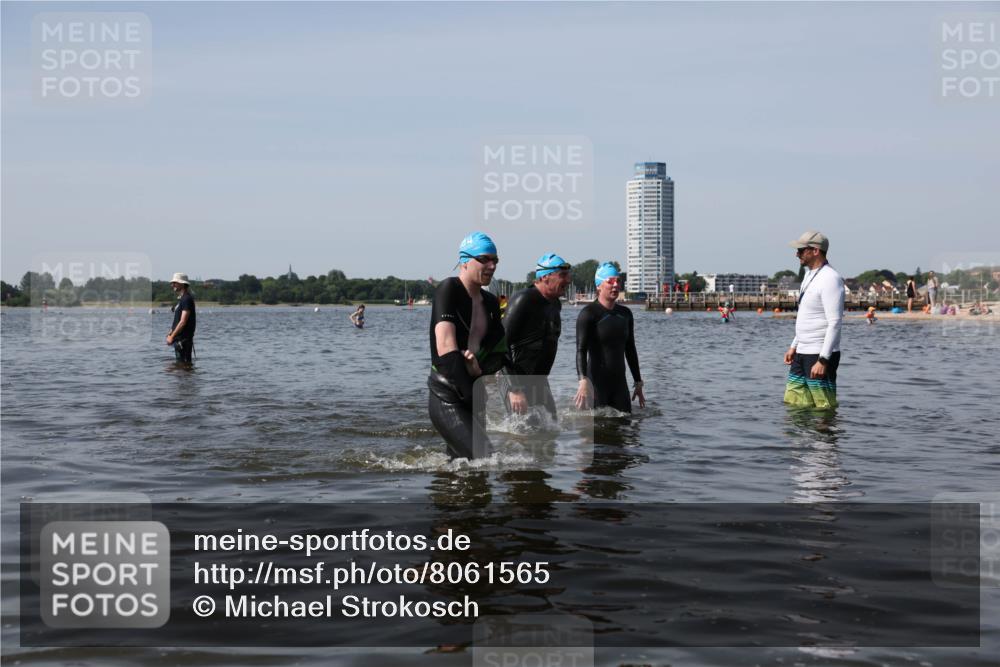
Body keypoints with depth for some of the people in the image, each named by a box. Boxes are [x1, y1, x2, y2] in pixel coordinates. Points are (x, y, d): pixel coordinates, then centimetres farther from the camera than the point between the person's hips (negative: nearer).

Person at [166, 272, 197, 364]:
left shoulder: (187, 299, -15)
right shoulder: (180, 299, 17)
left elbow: (183, 322, -20)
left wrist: (172, 336, -17)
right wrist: (170, 333, 11)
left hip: (183, 339, -10)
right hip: (179, 339, 10)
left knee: (183, 364, -8)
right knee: (180, 364, 13)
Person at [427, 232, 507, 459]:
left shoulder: (491, 302, 12)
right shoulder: (449, 289, -10)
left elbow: (500, 352, 12)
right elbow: (446, 348, -19)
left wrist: (481, 368, -12)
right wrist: (475, 399, -19)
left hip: (472, 394, 8)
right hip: (446, 397, -8)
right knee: (484, 459, -19)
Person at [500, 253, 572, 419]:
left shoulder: (555, 304, 10)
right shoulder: (523, 300, -17)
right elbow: (503, 343, -21)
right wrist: (515, 389, -25)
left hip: (540, 382, 9)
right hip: (518, 382, -9)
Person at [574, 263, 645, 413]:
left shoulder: (625, 314, 13)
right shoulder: (589, 313, -8)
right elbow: (581, 350, -17)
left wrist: (638, 383, 19)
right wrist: (583, 380, -32)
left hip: (619, 383, 6)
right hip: (596, 382, -6)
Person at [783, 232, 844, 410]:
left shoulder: (830, 279, -16)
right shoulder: (809, 275, 16)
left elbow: (835, 323, -21)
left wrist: (823, 360, -25)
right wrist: (794, 346, 22)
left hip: (820, 355, -10)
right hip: (802, 353, 10)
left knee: (824, 407, -5)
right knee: (793, 404, 11)